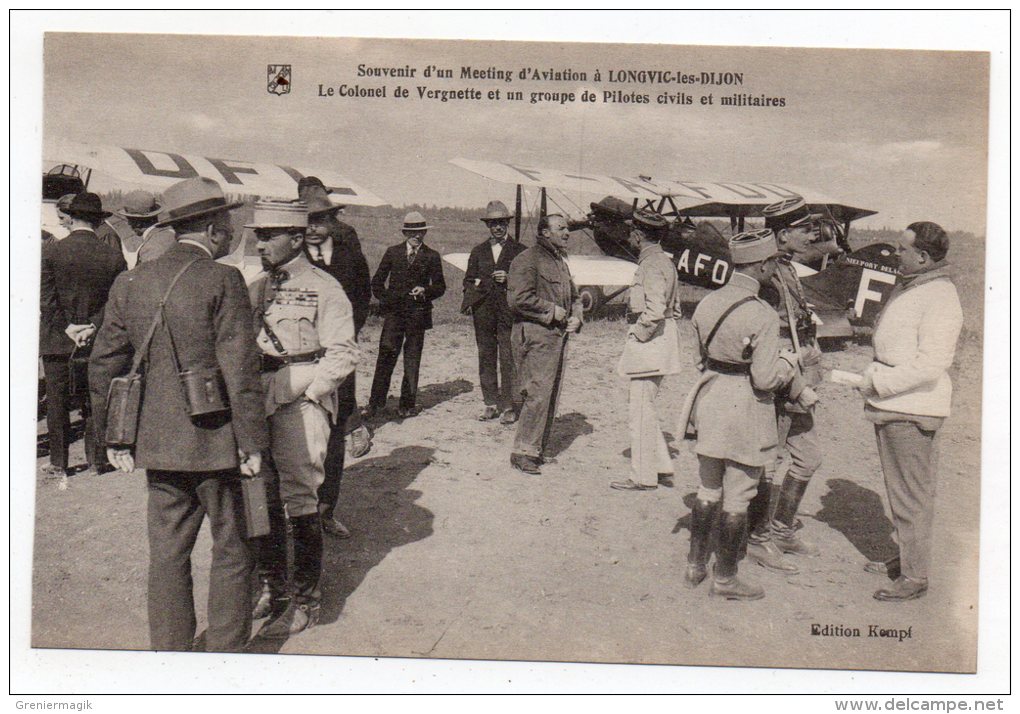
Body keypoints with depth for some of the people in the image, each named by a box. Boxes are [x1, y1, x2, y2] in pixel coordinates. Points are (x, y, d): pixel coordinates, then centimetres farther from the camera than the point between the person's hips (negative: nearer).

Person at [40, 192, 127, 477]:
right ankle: (97, 458, 14)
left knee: (57, 403, 7)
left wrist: (67, 329, -6)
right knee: (95, 400, 11)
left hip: (57, 341, -1)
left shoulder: (52, 251, -7)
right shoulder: (113, 257, -2)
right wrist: (93, 327, -4)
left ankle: (58, 462, 13)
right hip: (96, 343, 2)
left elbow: (46, 299, -10)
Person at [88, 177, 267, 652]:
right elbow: (240, 370, -15)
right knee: (231, 550, 9)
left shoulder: (130, 283, 7)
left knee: (167, 551, 15)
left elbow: (103, 367, 10)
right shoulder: (222, 281, -11)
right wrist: (252, 443, -10)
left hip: (156, 443, 6)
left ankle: (168, 649, 25)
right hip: (213, 440, -5)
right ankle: (227, 650, 17)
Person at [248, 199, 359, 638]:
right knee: (263, 499, 12)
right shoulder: (257, 288, 14)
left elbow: (342, 355, -9)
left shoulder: (324, 289, -5)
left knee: (300, 503, -2)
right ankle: (270, 586, 27)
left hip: (302, 406, -6)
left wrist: (297, 391, -15)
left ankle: (305, 601, 9)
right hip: (258, 407, 6)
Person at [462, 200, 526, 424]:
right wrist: (468, 300, -1)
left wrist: (509, 279, -11)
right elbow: (469, 280, 16)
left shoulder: (519, 250, 6)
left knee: (508, 359, -6)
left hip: (509, 311, -3)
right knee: (486, 357, 6)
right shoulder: (478, 251, 15)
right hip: (483, 311, 3)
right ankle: (490, 403, 15)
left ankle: (509, 406, 0)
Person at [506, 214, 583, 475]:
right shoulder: (528, 259, -8)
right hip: (536, 337, -9)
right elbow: (518, 299, -19)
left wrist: (576, 317, 9)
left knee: (551, 396, 11)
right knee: (538, 394, -11)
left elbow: (574, 297, 31)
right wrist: (553, 311, -13)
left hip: (558, 336, 9)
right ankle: (523, 452, -4)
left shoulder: (561, 261, 21)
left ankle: (539, 449, 20)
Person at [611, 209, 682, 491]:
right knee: (645, 408, 18)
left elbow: (654, 311, -27)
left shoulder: (651, 264, -16)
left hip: (649, 342, -10)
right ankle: (662, 467, 23)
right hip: (662, 340, 10)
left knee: (641, 410, -2)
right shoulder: (665, 262, 15)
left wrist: (639, 336, -15)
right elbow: (675, 309, 21)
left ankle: (643, 477, 5)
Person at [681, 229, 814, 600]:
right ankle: (725, 577, 19)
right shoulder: (763, 316, -19)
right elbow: (766, 378, -20)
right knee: (737, 497, 7)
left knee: (708, 489, 19)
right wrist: (789, 360, 4)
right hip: (746, 409, -6)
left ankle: (695, 565, 29)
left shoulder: (706, 304, 3)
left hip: (710, 402, 7)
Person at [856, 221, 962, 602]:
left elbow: (931, 364, -24)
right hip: (893, 405, 10)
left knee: (911, 493, -2)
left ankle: (915, 576, 8)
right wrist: (876, 378, 12)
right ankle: (906, 556, 33)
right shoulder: (907, 286, 13)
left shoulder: (940, 299, -18)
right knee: (899, 487, 20)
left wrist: (878, 382, -18)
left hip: (911, 410, -10)